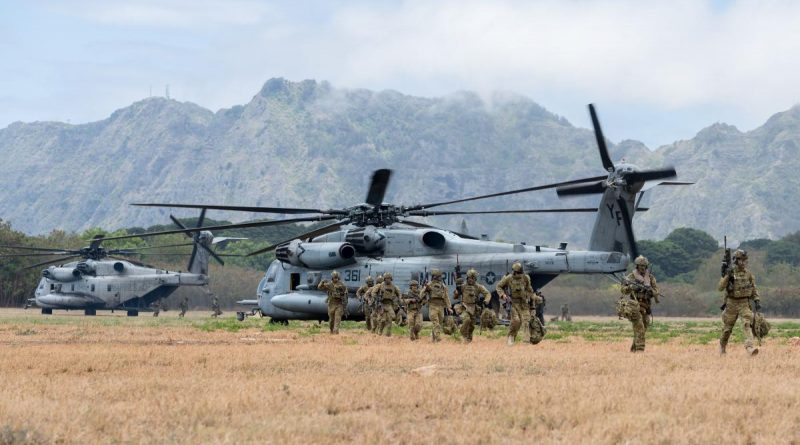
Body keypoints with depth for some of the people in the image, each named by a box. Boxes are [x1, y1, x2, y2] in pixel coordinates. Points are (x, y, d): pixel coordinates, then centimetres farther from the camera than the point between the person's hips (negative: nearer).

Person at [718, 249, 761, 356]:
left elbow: (754, 288, 10)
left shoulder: (748, 274, 4)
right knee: (727, 328, 9)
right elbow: (720, 287, -11)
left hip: (744, 303, 1)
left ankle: (749, 347, -31)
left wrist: (757, 301, -1)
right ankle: (722, 348, 31)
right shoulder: (729, 273, -4)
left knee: (748, 324, -20)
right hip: (732, 303, -1)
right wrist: (727, 276, -23)